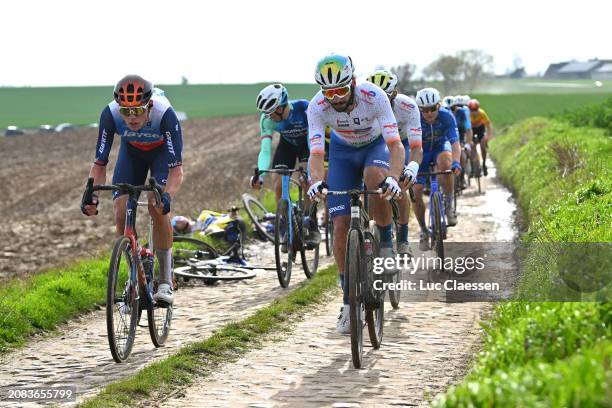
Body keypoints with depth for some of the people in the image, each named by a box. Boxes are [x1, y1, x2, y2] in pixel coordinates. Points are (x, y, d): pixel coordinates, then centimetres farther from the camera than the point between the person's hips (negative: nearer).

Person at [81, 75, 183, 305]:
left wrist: (167, 196, -59)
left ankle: (166, 282, -14)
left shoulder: (165, 114, -40)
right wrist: (91, 195, -45)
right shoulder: (110, 114, -34)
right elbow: (99, 163, -27)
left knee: (157, 207, -24)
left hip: (162, 151, -3)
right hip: (131, 151, 3)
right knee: (121, 212, -14)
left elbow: (176, 169, -40)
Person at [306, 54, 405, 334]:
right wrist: (316, 181, -56)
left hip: (375, 145, -2)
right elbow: (316, 153, -34)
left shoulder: (374, 96, -34)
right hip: (343, 150, 2)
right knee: (341, 226, -9)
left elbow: (396, 145, -40)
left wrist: (393, 178, -58)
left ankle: (386, 243, -13)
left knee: (375, 177, -39)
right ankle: (349, 303, 2)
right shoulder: (317, 106, -29)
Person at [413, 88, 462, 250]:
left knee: (445, 162, -37)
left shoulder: (446, 117, -26)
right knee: (415, 192, -13)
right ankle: (423, 230, 9)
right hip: (421, 152, 0)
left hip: (440, 147, 0)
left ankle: (449, 204, -18)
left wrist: (456, 162, -51)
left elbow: (455, 142, -33)